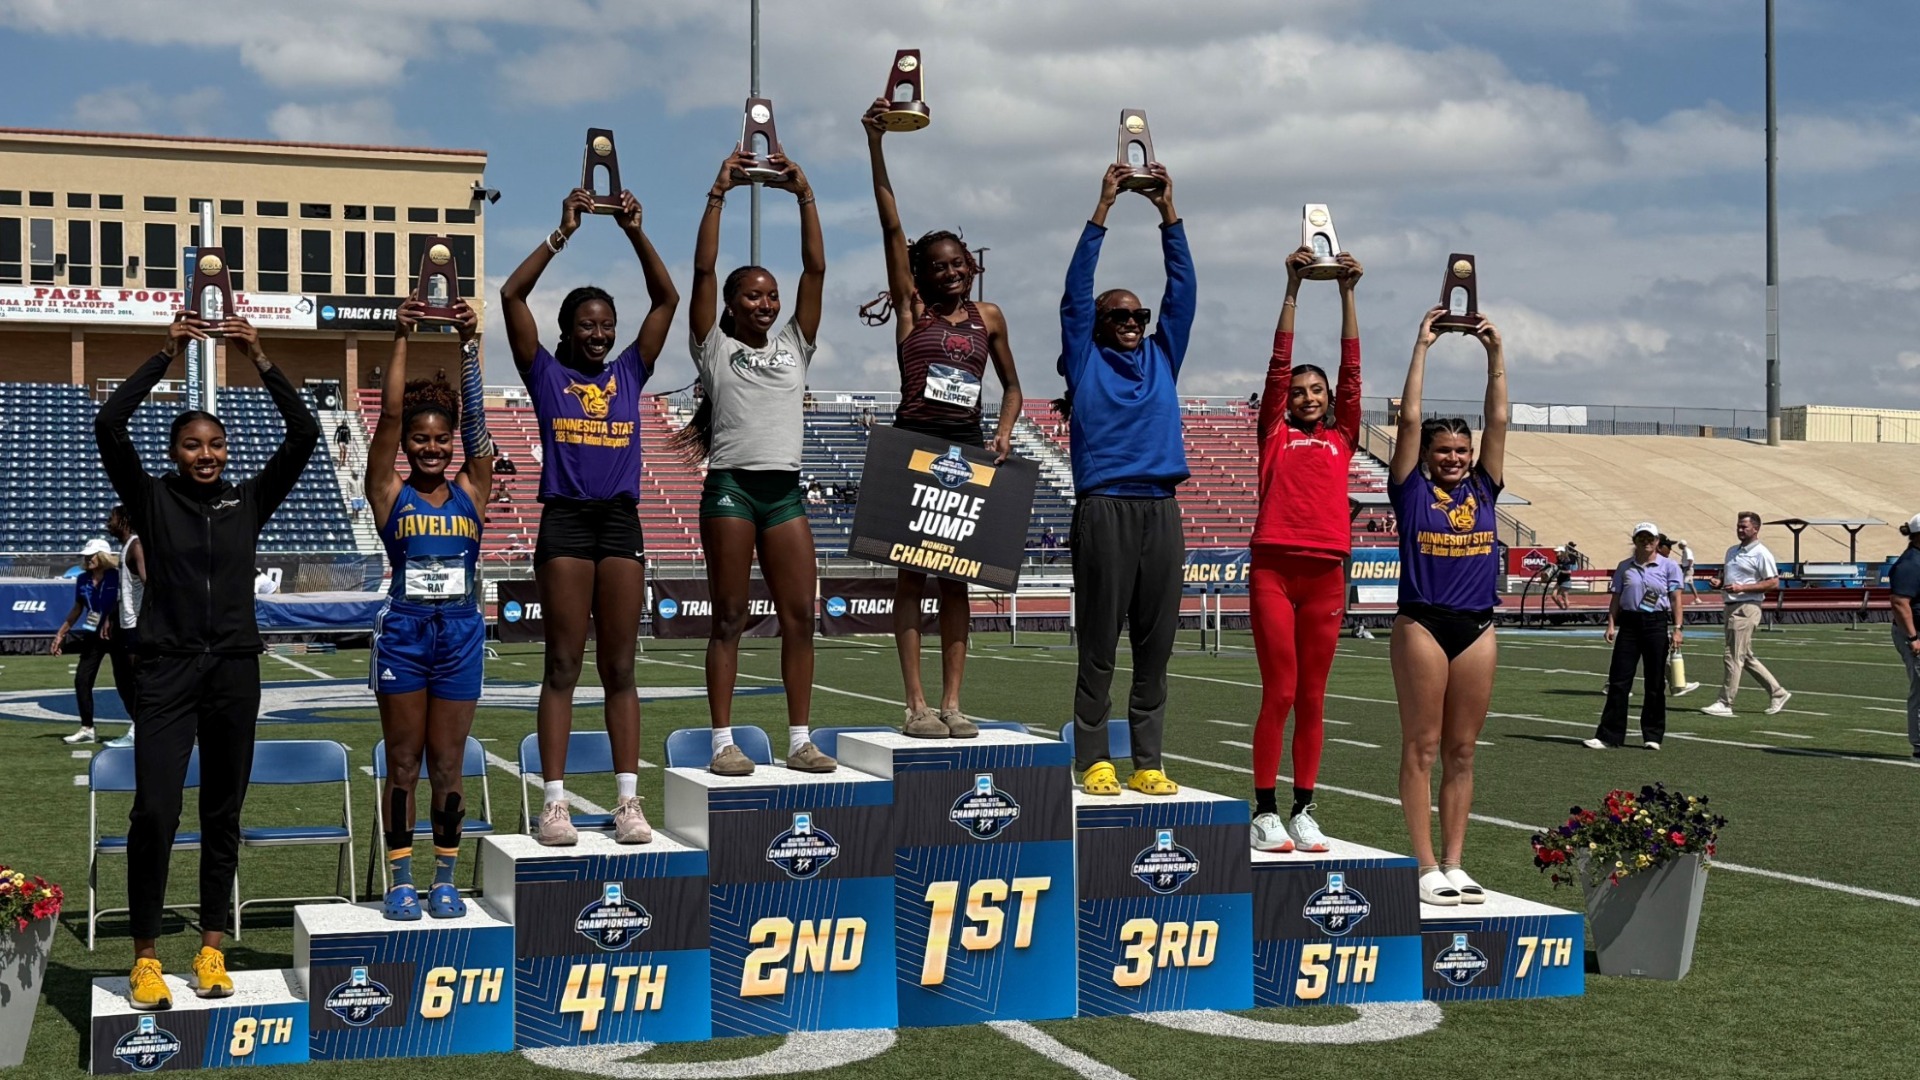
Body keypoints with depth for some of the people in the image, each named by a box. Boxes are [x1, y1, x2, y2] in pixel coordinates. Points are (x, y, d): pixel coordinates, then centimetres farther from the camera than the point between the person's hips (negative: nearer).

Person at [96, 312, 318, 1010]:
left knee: (223, 814, 8)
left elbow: (304, 434, 0)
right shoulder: (153, 500, 3)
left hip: (235, 669, 3)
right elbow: (109, 426, -10)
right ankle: (145, 956, -3)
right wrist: (167, 354, -10)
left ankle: (212, 948, 16)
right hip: (168, 669, -2)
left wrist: (260, 361, -6)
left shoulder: (249, 501, 8)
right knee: (155, 811, -12)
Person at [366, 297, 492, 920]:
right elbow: (390, 415, -7)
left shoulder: (471, 492, 6)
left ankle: (445, 880, 14)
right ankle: (401, 880, 10)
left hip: (460, 632, 1)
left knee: (448, 765, 6)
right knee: (403, 763, 4)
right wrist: (401, 339, -11)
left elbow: (476, 422, -3)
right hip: (404, 630, -1)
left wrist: (469, 344, -9)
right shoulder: (391, 494, 1)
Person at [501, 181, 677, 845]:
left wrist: (637, 234, 2)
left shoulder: (629, 373, 13)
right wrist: (563, 233, -5)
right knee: (563, 666, -2)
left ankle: (628, 800, 4)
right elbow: (512, 296, -4)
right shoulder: (547, 375, 6)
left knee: (619, 669, 4)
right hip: (566, 521, -3)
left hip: (621, 522, 3)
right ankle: (554, 802, -1)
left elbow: (667, 299, 11)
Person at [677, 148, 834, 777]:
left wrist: (804, 196, 5)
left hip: (785, 489, 4)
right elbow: (703, 269, -4)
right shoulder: (714, 346, 5)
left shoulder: (794, 344, 15)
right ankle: (723, 743, 1)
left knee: (799, 617, 1)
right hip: (732, 486, -4)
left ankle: (800, 741, 7)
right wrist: (719, 194, -5)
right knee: (729, 618, -1)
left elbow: (815, 267, 9)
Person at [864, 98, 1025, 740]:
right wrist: (875, 143, -12)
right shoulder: (912, 307, 2)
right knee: (912, 572, -3)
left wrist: (1003, 434, 0)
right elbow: (890, 223, -6)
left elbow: (1011, 385, 20)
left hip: (969, 447, 3)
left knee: (957, 577, 4)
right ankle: (917, 705, -3)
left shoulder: (989, 317, 12)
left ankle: (953, 702, 6)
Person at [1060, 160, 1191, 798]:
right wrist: (1103, 208, -1)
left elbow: (1182, 290, 14)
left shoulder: (1161, 357, 19)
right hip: (1105, 509, -4)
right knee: (1099, 645, -3)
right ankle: (1093, 762, 1)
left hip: (1161, 511, 4)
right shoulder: (1086, 359, 10)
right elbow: (1076, 291, 2)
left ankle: (1148, 763, 6)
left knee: (1156, 646, 3)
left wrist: (1168, 212, 8)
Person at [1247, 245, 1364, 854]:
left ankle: (1303, 810, 11)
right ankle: (1265, 811, 0)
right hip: (1274, 568, -3)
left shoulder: (1342, 438, 17)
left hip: (1326, 573, 3)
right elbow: (1279, 363, 6)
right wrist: (1293, 288, 1)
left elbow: (1351, 369, 12)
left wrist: (1347, 293, 7)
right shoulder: (1276, 433, 11)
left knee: (1312, 698, 6)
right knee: (1279, 694, -4)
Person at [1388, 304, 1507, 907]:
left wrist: (1496, 354, 6)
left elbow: (1498, 420, 9)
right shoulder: (1412, 488, 3)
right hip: (1423, 625, -4)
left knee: (1461, 751, 7)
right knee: (1421, 748, -2)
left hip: (1476, 627, 4)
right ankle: (1426, 868, -1)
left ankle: (1454, 864, 11)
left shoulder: (1482, 489, 12)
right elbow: (1410, 419, -3)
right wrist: (1422, 348, 0)